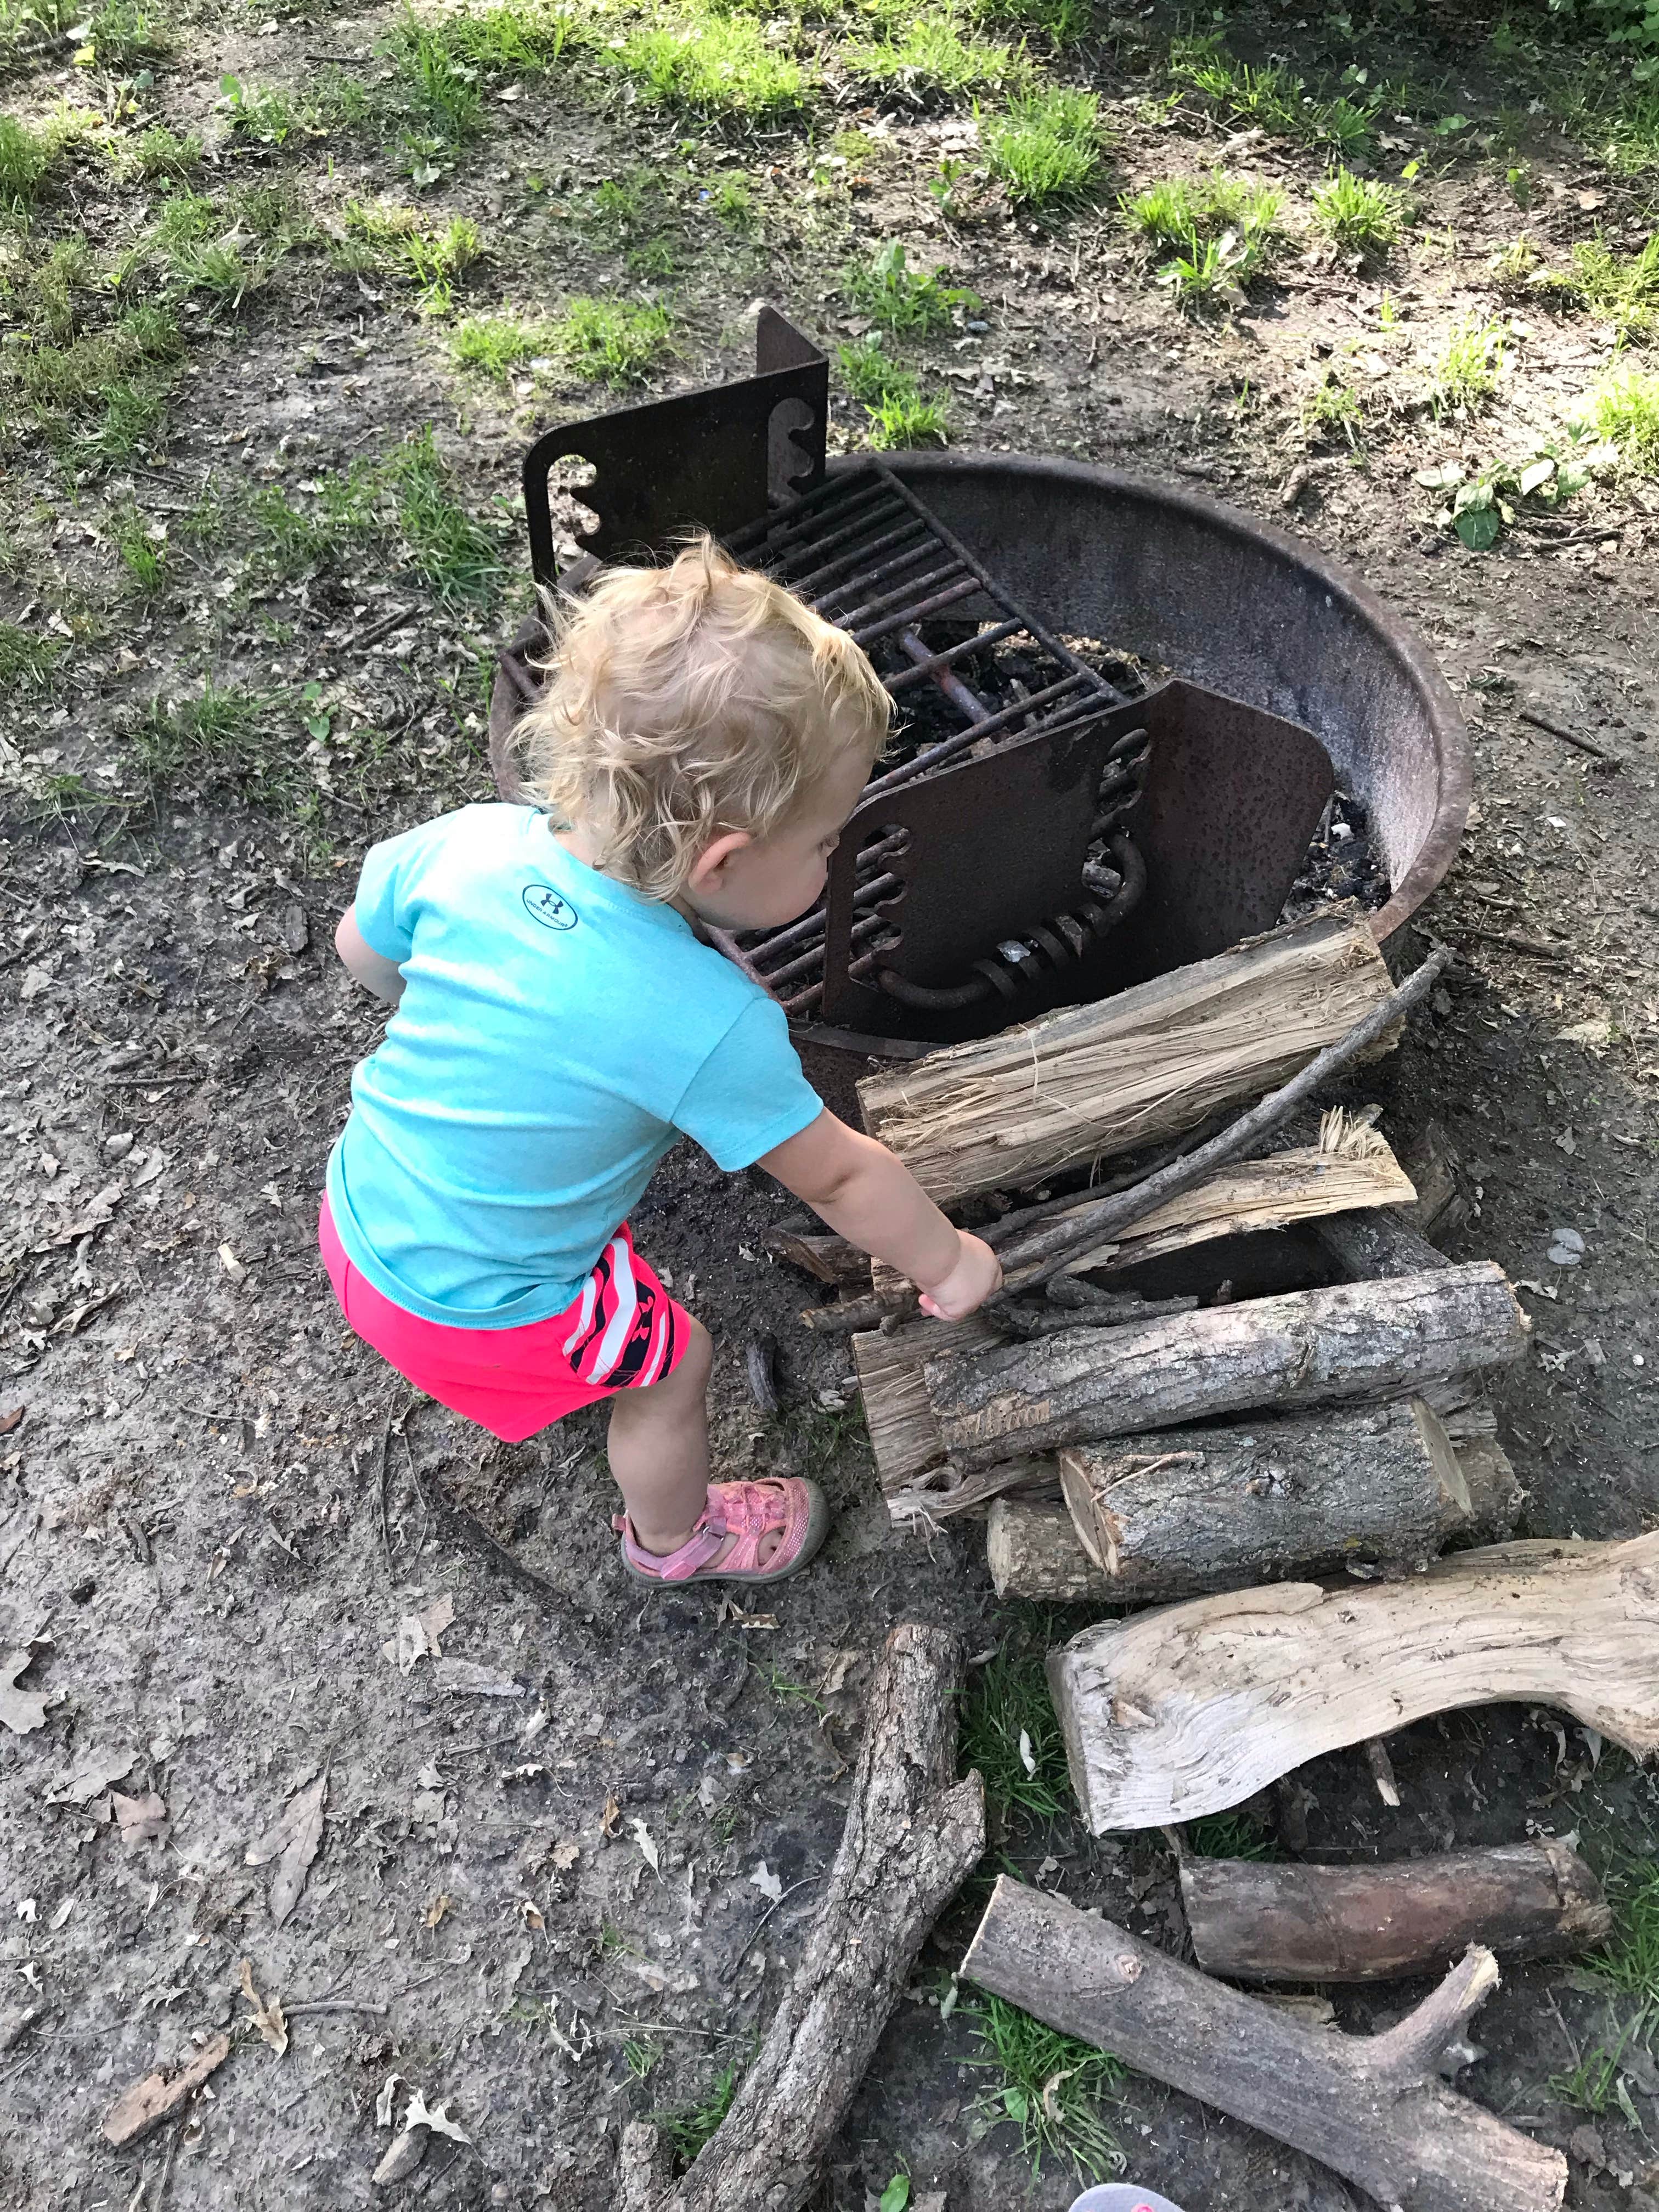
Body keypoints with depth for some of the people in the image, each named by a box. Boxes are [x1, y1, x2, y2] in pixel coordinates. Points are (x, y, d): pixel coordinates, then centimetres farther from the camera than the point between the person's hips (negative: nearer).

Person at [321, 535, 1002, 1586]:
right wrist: (948, 1265, -1)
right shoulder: (712, 1024, -32)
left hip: (360, 1215, 6)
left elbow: (364, 949, 1)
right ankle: (677, 1537, 47)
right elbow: (839, 1175, -18)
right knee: (673, 1368, 18)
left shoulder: (467, 840, -18)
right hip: (478, 1312, -6)